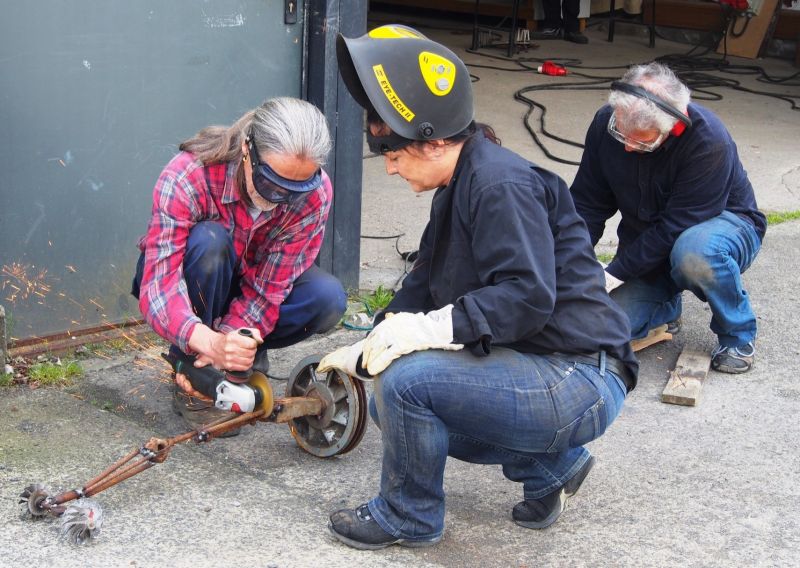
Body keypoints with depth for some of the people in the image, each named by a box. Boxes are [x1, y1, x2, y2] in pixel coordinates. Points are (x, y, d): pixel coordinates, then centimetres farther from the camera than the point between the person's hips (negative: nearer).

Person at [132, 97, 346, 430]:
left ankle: (246, 354, 0)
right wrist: (212, 343, -59)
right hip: (188, 281, -2)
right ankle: (191, 384, -21)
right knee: (209, 241, -37)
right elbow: (158, 288, -42)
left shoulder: (315, 194, -25)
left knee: (328, 299, -27)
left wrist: (230, 346, -38)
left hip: (250, 277, 3)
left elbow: (269, 287, -23)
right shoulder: (185, 178, -35)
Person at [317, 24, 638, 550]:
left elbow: (527, 296, -29)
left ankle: (409, 517, 3)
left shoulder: (501, 185, -20)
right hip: (531, 368, 11)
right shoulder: (459, 188, 13)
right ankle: (548, 466, 17)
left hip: (578, 383, -11)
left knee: (405, 380, -24)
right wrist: (363, 350, 11)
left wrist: (432, 328, -31)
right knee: (392, 404, 15)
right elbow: (422, 285, 16)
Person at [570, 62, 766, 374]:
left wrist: (615, 273, -30)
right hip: (644, 239, 5)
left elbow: (677, 225, -30)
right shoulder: (606, 122, -15)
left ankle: (738, 334, -12)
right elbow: (587, 202, -8)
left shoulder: (709, 142, -32)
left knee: (694, 252, -41)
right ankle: (666, 304, 19)